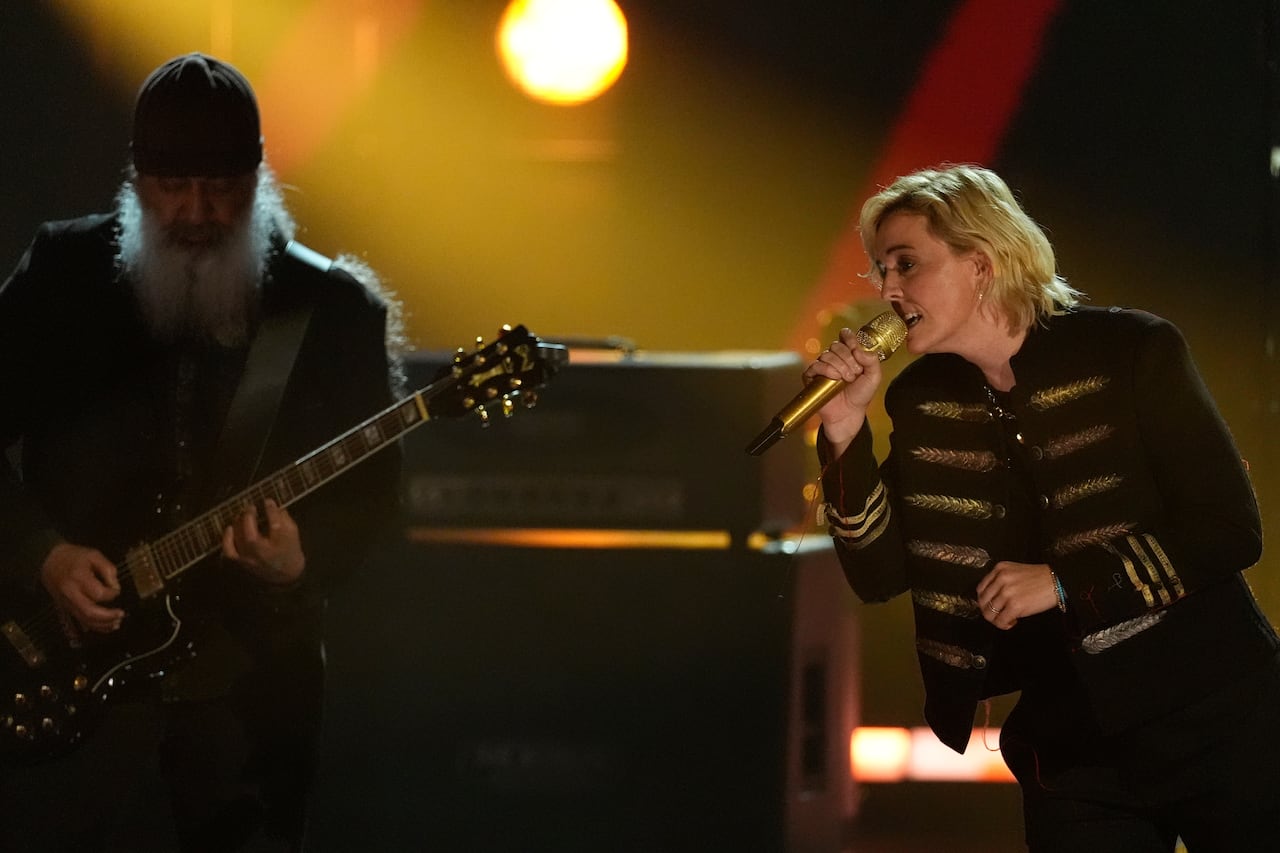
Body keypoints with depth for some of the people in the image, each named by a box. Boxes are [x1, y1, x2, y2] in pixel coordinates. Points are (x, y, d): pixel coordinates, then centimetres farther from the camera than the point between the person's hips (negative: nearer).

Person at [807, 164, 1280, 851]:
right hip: (1069, 755, 4)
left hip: (1216, 723, -4)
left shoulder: (1129, 351, -9)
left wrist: (1065, 584, -17)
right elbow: (880, 575, 1)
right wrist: (845, 433, -10)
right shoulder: (920, 401, 4)